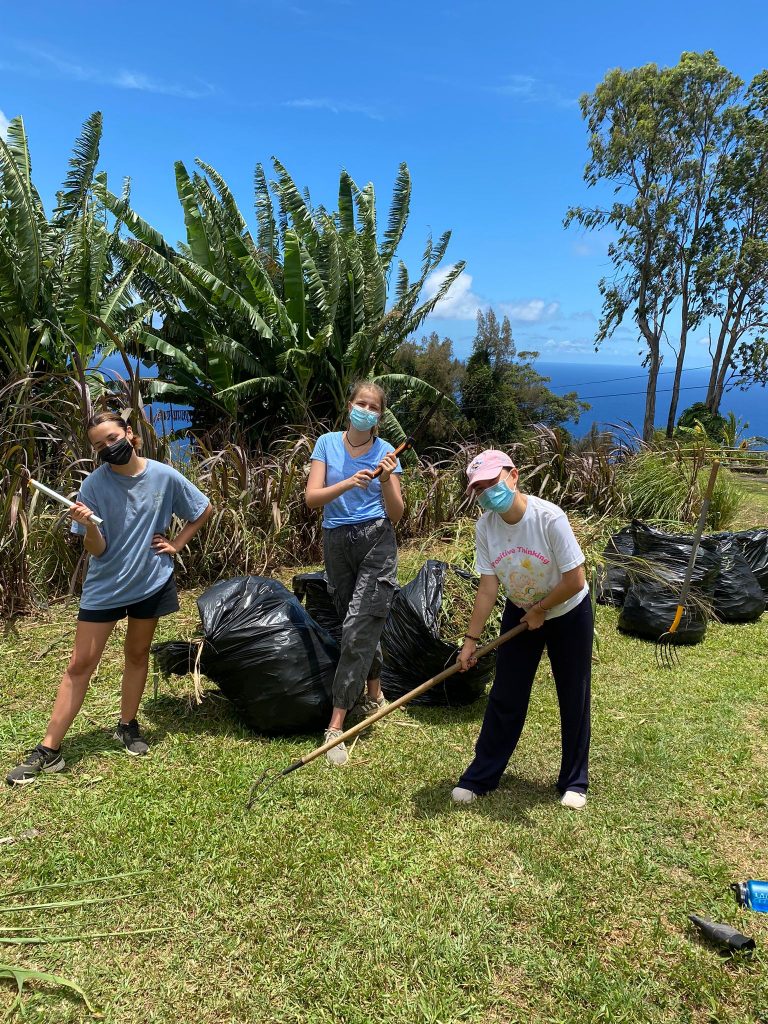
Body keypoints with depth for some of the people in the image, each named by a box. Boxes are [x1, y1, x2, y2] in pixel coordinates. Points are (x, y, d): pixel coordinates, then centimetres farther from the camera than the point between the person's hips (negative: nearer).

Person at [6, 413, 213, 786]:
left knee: (137, 654, 15)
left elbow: (204, 510, 7)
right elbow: (97, 549, -10)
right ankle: (49, 750, 6)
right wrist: (88, 526, -31)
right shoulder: (94, 485, -11)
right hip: (104, 586, -1)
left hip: (150, 582, 1)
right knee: (80, 664, 0)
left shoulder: (164, 476, -8)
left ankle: (127, 726, 33)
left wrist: (176, 544, 0)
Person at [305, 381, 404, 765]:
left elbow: (396, 515, -3)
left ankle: (336, 724, -9)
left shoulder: (386, 452, 0)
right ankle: (373, 694, 36)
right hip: (337, 543, 2)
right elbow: (312, 498, -8)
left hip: (376, 541, -2)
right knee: (364, 626, 14)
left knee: (357, 629, -11)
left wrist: (387, 480, -20)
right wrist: (348, 483, -23)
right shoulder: (327, 444, 2)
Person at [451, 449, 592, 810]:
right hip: (520, 612, 3)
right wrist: (471, 639, -13)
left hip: (569, 612, -3)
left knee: (573, 699, 8)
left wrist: (540, 611, -14)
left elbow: (575, 580, -26)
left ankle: (574, 782, 26)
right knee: (505, 697, 7)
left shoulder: (549, 517, -30)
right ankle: (481, 777, 20)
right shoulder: (485, 527, -17)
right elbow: (488, 588, -13)